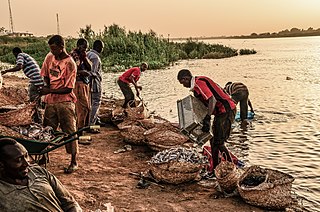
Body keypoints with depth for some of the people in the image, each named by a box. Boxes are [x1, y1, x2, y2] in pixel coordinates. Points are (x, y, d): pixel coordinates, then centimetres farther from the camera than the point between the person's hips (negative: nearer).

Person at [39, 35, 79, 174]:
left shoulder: (70, 63, -13)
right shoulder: (49, 57, 5)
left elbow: (68, 89, -15)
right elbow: (45, 74, 17)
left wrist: (49, 91, -18)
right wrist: (46, 85, -3)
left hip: (65, 101, -6)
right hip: (50, 100, 6)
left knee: (69, 131, -2)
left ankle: (74, 162, 6)